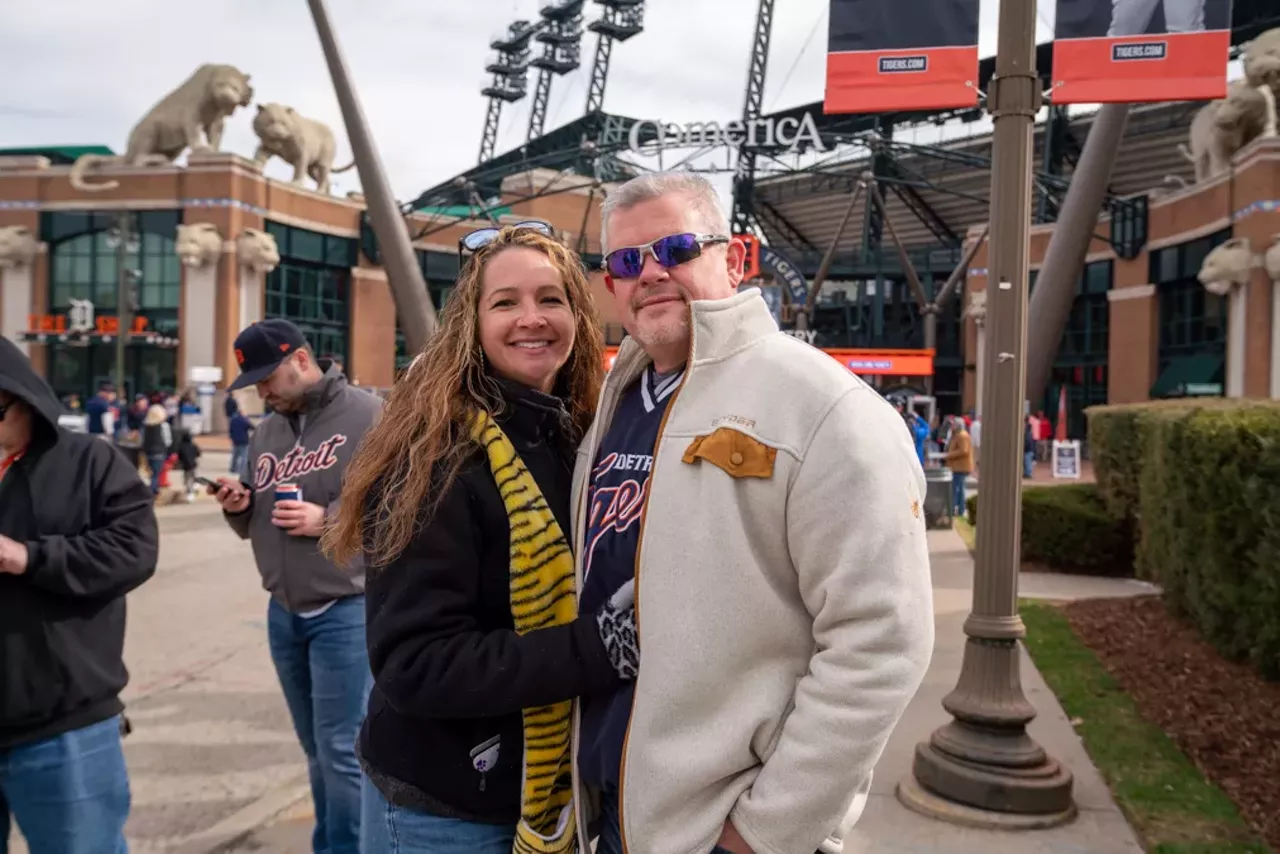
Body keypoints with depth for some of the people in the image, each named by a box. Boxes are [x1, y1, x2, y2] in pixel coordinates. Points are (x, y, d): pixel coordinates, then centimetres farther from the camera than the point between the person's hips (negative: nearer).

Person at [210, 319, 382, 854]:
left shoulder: (368, 417, -9)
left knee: (341, 751, -1)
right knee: (317, 750, 17)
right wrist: (239, 506, -3)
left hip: (346, 611, -7)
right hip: (283, 613, 7)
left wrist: (329, 518, -21)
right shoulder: (266, 432, 13)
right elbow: (256, 524, 19)